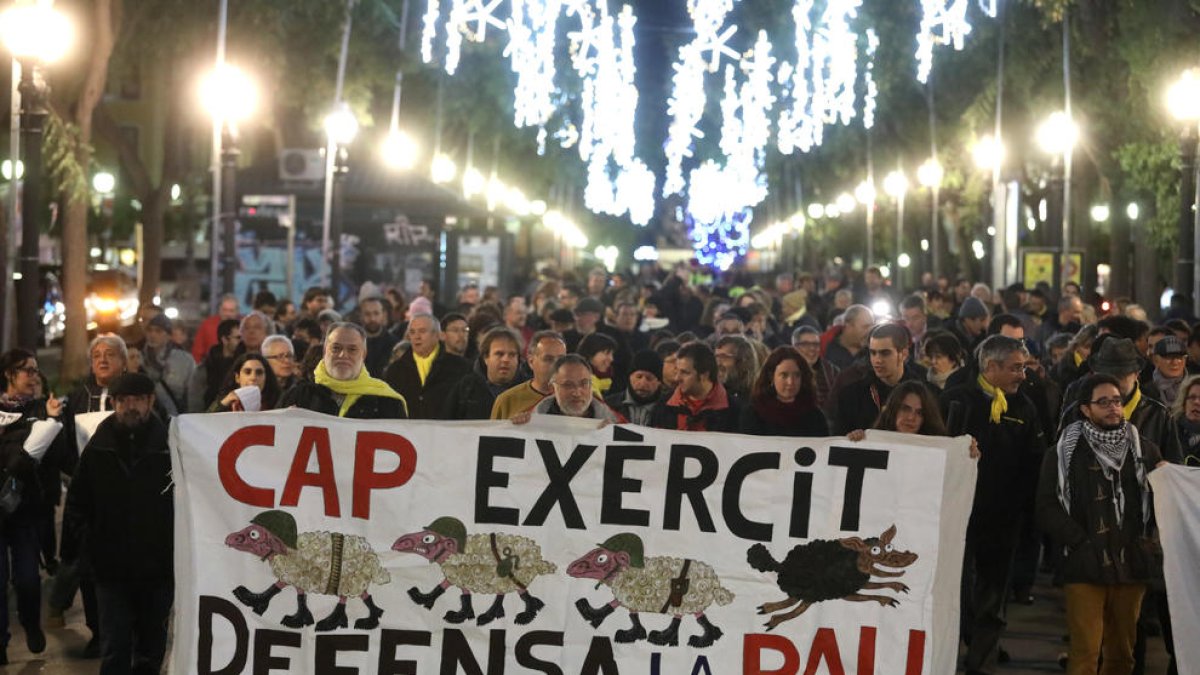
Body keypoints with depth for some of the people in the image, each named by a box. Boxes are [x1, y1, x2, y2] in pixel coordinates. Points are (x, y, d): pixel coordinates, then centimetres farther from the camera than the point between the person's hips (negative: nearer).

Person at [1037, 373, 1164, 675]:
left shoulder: (1143, 448, 10)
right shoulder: (1064, 453, 2)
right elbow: (1048, 508, -1)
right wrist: (1081, 542, -9)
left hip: (1131, 564, 3)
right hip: (1085, 566, -3)